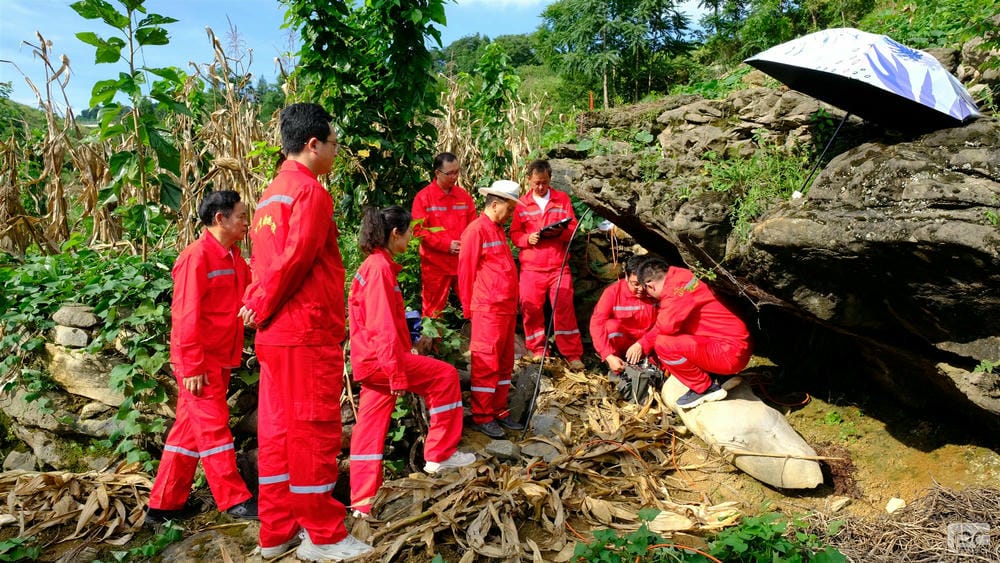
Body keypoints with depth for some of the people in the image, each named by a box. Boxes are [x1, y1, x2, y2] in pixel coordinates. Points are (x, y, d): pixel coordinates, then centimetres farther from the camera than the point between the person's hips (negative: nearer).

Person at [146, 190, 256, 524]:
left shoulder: (233, 258, 13)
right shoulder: (196, 257, -15)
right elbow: (186, 315, -18)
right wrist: (192, 366, -19)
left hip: (220, 358, 9)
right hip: (199, 361, -9)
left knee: (190, 429, 14)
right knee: (213, 428, -1)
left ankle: (165, 503, 24)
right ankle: (235, 500, 7)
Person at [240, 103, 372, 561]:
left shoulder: (270, 194, 17)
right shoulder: (310, 191, -12)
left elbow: (265, 260, 15)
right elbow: (294, 260, -20)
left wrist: (256, 303, 6)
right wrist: (261, 308, -9)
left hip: (276, 334, 9)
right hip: (308, 333, -9)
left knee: (279, 430, 13)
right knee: (314, 431, 0)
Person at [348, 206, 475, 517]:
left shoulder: (376, 264, 16)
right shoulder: (380, 269, -15)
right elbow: (383, 328, -22)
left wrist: (400, 364, 26)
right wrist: (397, 373, -22)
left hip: (370, 362, 10)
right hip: (379, 359, -10)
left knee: (371, 427, 11)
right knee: (445, 376, -1)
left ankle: (363, 501, 17)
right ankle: (440, 454, 8)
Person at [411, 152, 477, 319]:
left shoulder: (464, 196, 8)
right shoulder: (424, 197, -3)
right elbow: (419, 230, -8)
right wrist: (446, 245, -13)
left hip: (463, 262, 3)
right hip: (435, 264, -3)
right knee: (433, 311, 5)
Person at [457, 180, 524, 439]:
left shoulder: (498, 229, 16)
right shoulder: (476, 230, -12)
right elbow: (466, 271, -11)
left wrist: (513, 302, 17)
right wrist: (469, 308, -6)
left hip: (506, 307, 9)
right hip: (488, 309, -9)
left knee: (504, 362, 13)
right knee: (486, 363, -2)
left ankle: (499, 411, 22)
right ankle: (482, 417, 7)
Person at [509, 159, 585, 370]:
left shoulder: (562, 198, 9)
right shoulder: (522, 203, 7)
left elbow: (573, 227, 6)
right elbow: (514, 233, 6)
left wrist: (560, 232, -15)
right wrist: (528, 238, -14)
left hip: (558, 265, 0)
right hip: (531, 267, 1)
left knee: (564, 307, -4)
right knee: (531, 308, 3)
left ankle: (572, 354, 4)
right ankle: (537, 351, 19)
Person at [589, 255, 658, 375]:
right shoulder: (613, 292, -17)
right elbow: (597, 324, -23)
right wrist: (609, 356, -33)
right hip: (620, 344, -1)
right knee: (611, 325, -29)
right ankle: (615, 369, -10)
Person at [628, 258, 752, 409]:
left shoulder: (678, 288, -16)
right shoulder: (682, 281, 12)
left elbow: (666, 326, -26)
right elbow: (670, 325, 18)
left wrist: (642, 344, -10)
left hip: (730, 352, -10)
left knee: (663, 344, -21)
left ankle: (706, 388, -4)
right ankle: (719, 375, 15)